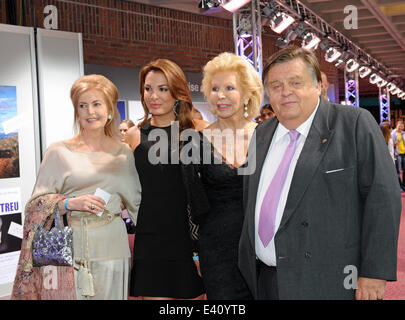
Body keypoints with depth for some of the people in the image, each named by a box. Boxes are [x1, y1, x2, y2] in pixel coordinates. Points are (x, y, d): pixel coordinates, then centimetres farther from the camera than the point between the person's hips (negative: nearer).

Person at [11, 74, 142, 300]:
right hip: (67, 253, -1)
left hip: (111, 252, 2)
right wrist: (71, 203, -13)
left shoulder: (124, 153, 8)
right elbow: (36, 204, 1)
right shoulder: (59, 152, 2)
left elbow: (137, 202, 16)